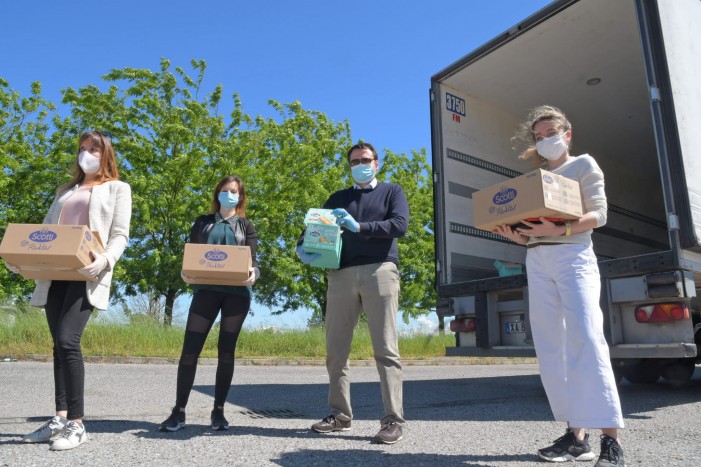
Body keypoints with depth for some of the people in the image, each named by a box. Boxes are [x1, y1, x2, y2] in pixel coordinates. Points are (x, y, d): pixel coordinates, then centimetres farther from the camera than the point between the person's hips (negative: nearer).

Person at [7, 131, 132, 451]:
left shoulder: (118, 189, 10)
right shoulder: (65, 190, 27)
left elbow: (120, 235, -1)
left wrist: (105, 261, -21)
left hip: (86, 275, -6)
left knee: (67, 341, -17)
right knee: (60, 345, 5)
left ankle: (76, 424, -10)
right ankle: (61, 418, 12)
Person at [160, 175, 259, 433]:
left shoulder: (246, 227, 14)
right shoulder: (203, 223, 17)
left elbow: (253, 259, 2)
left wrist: (253, 273, -21)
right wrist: (185, 272, -13)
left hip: (236, 293, 0)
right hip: (206, 290, 1)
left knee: (226, 353, 3)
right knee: (189, 351, -4)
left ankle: (218, 411, 13)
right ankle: (179, 411, 7)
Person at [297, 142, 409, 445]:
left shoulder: (392, 192, 15)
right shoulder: (338, 198, 24)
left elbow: (400, 225, -2)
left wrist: (359, 227, -12)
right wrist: (303, 248, -6)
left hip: (379, 271, -3)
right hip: (341, 275, 4)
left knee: (385, 349, -6)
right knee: (336, 350, 4)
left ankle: (393, 420, -1)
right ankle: (340, 414, 15)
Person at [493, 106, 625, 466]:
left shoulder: (584, 164, 8)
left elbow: (599, 214, -4)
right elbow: (532, 230, 15)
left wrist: (561, 230, -21)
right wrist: (516, 236, -7)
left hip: (573, 256, -5)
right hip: (537, 262, 5)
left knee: (586, 340, -17)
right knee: (551, 349, 0)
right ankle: (576, 434, 6)